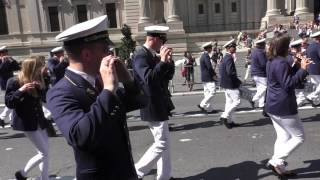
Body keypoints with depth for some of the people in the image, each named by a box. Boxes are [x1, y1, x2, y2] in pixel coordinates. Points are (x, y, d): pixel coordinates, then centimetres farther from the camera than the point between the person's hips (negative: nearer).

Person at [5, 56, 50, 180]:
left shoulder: (37, 80, 6)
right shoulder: (14, 82, -11)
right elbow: (9, 103, -14)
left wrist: (41, 88, -13)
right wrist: (20, 90, -28)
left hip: (39, 121, 7)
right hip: (26, 123, -7)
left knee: (45, 152, 9)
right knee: (44, 153, -4)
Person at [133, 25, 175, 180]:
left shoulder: (153, 55, 11)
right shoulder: (141, 55, -17)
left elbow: (167, 76, 12)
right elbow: (148, 79, -30)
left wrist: (168, 61, -4)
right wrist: (162, 61, -29)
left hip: (158, 105, 10)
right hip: (153, 107, -10)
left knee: (164, 143, 16)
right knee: (161, 144, -4)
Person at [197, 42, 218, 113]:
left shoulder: (203, 55, 15)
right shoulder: (206, 56, -15)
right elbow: (209, 67, -21)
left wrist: (213, 74, 14)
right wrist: (214, 75, -9)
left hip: (204, 78, 10)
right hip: (208, 78, -10)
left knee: (207, 93, 10)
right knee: (212, 92, -8)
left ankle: (209, 108, 14)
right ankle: (202, 105, -7)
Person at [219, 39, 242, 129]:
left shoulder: (225, 57, 13)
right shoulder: (229, 58, -18)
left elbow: (220, 69, 20)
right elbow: (230, 72, -25)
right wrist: (238, 81, -13)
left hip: (226, 84, 10)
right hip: (231, 84, -10)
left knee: (229, 102, 13)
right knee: (237, 101, -4)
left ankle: (229, 121, 19)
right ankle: (224, 116, -3)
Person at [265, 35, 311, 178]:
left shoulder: (271, 62, 11)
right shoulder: (282, 63, -19)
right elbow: (288, 84, -22)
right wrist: (303, 70, -22)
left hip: (273, 106, 9)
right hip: (284, 107, -9)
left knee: (283, 137, 15)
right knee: (299, 137, 4)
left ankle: (280, 167, 18)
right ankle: (276, 161, -1)